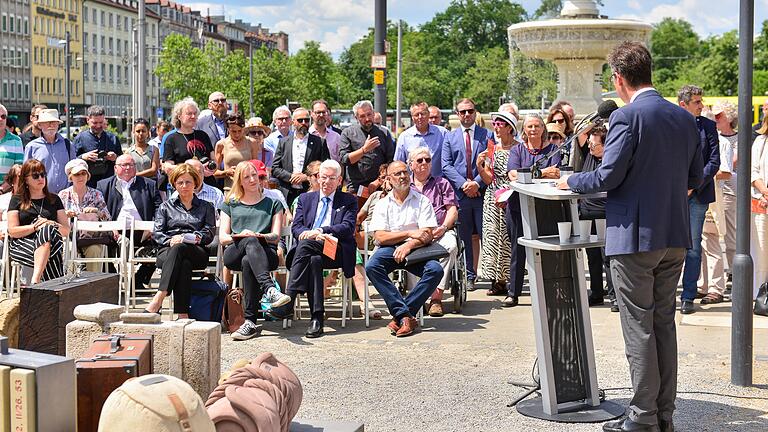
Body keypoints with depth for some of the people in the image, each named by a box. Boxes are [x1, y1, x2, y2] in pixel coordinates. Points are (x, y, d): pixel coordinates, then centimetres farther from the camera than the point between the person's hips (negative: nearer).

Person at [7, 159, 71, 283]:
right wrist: (35, 227, -11)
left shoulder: (54, 199, 21)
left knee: (47, 231, -37)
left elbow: (66, 230, 14)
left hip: (50, 242, 2)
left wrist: (52, 224, -7)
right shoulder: (17, 200, 15)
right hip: (21, 245, -2)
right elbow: (12, 231, 4)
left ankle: (35, 281, -49)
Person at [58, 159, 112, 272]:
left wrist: (97, 212, -16)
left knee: (94, 250, -32)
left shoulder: (96, 194, 10)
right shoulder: (63, 195, 9)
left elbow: (108, 218, 4)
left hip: (91, 236, 0)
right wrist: (65, 215, -16)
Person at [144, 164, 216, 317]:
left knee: (178, 248, -39)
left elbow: (208, 234, 9)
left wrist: (185, 238, -7)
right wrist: (170, 240, -9)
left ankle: (158, 299, -51)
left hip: (197, 253, -1)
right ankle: (182, 313, -52)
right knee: (184, 264, -39)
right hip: (167, 251, 1)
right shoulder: (166, 206, 27)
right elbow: (156, 233, 14)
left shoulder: (206, 207, 25)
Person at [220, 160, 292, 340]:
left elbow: (276, 236, 9)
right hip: (234, 254, 0)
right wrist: (239, 236, -9)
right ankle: (270, 289, -58)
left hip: (265, 253, 0)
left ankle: (250, 321, -45)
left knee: (247, 262, -39)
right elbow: (222, 237, 13)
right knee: (251, 242, -38)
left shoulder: (272, 204, 24)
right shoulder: (230, 204, 26)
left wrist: (260, 236, -14)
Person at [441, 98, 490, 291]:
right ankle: (468, 276, 12)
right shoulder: (449, 137, 11)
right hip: (459, 194, 1)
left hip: (482, 192, -1)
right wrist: (463, 184, -10)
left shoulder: (487, 135, 8)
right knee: (464, 237, 5)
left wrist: (477, 183, -12)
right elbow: (446, 165, 2)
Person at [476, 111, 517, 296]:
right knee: (492, 235, -2)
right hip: (493, 197, 5)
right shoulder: (491, 149, 13)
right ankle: (497, 280, 2)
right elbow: (489, 179, 10)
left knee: (510, 237, -7)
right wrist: (479, 166, -7)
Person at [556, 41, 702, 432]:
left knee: (639, 326, 0)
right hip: (675, 237, 7)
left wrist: (570, 182, 1)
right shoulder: (685, 118, 8)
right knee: (664, 323, 14)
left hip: (635, 236, -7)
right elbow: (695, 177, 14)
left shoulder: (627, 116, -14)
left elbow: (608, 176, -16)